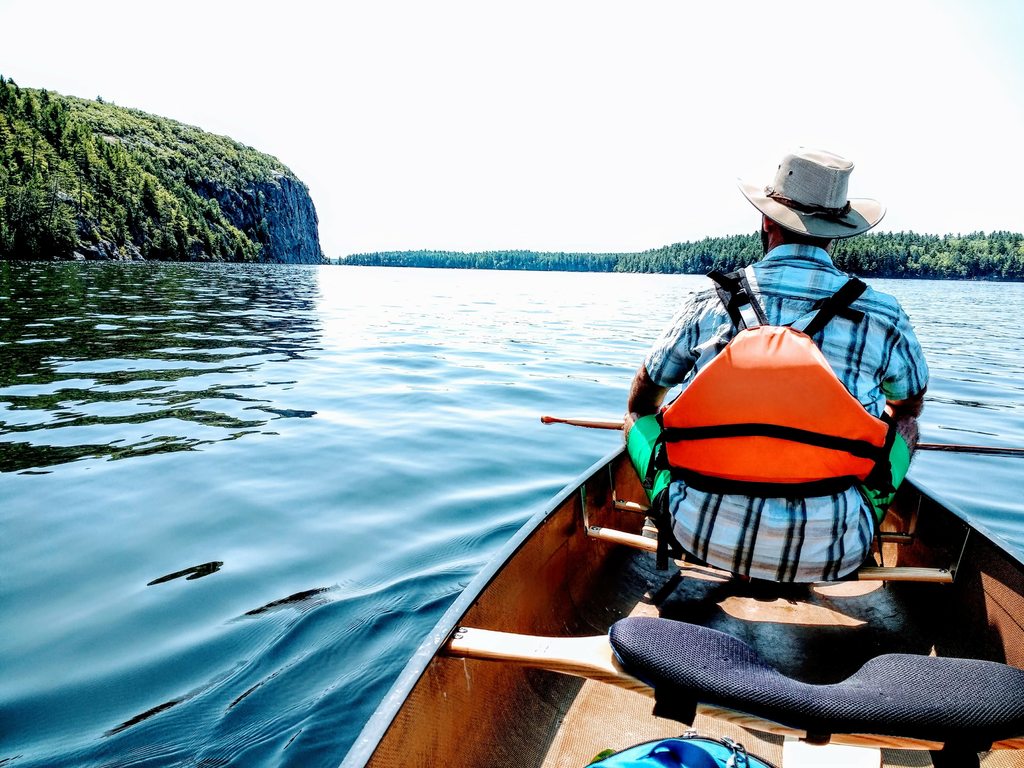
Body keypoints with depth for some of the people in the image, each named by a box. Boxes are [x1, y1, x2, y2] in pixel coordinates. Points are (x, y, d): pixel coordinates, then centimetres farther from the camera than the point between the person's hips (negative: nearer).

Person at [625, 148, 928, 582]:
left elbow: (642, 398, 13)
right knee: (903, 423, 26)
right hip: (829, 554, 1)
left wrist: (639, 421, 38)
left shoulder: (708, 305, -3)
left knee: (637, 418, 24)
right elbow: (911, 404, 21)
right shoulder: (884, 316, -2)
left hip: (705, 537, 0)